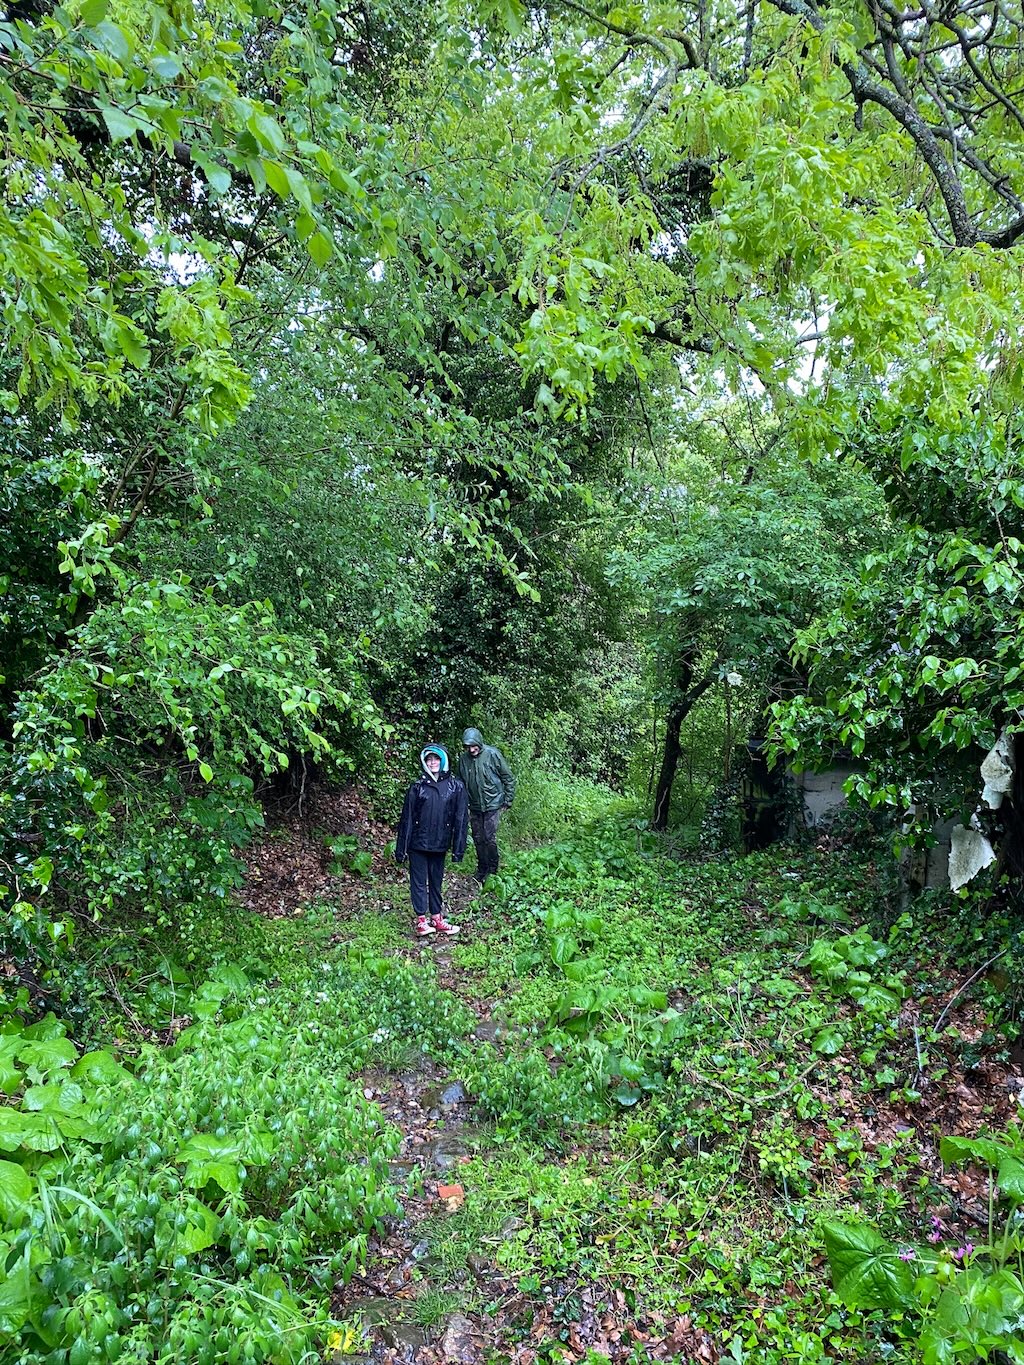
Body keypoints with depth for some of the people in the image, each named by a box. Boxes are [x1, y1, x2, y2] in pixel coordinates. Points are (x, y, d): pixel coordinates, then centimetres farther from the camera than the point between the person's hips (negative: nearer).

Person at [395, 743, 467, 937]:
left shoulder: (456, 786, -2)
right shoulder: (418, 786, -3)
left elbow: (460, 819, -1)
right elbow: (407, 818, -2)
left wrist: (458, 848, -4)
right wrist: (401, 848, -4)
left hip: (439, 845, 1)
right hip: (418, 844, -1)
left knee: (436, 882, 13)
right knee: (419, 882, 5)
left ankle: (436, 919, 24)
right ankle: (421, 920, 13)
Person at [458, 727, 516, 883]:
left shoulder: (492, 754, -14)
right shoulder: (463, 759, -3)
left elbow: (509, 779, -5)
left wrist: (508, 801, -4)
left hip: (492, 804, -4)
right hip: (474, 806, 4)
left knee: (490, 838, -6)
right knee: (478, 839, 11)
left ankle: (493, 869, 11)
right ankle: (482, 869, 26)